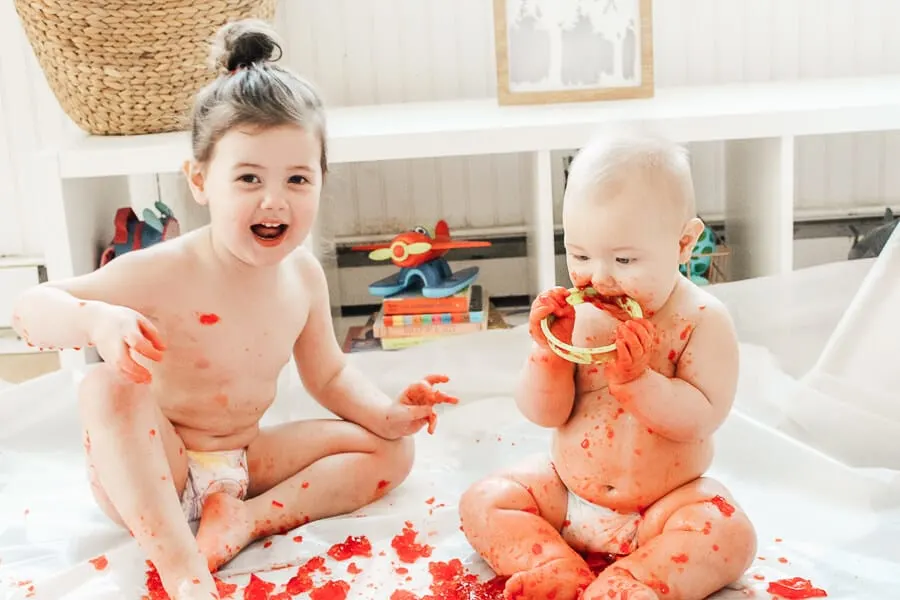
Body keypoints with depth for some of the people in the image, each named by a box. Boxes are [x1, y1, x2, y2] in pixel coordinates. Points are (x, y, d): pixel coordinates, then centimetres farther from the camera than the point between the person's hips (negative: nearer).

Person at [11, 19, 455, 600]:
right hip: (148, 471, -5)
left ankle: (246, 518, -16)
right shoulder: (162, 273, -23)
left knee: (390, 449, -2)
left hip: (240, 463, 5)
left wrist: (386, 412, -10)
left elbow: (328, 374, 8)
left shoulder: (303, 274, -7)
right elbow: (31, 308, -17)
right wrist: (96, 319, -39)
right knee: (109, 385, -35)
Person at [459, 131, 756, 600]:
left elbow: (701, 418, -21)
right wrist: (550, 349, -25)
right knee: (483, 502, -8)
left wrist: (636, 380, -34)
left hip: (664, 502, -3)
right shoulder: (575, 314, -10)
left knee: (729, 534, -27)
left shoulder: (703, 320, -15)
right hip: (566, 491, 3)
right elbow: (544, 414, -8)